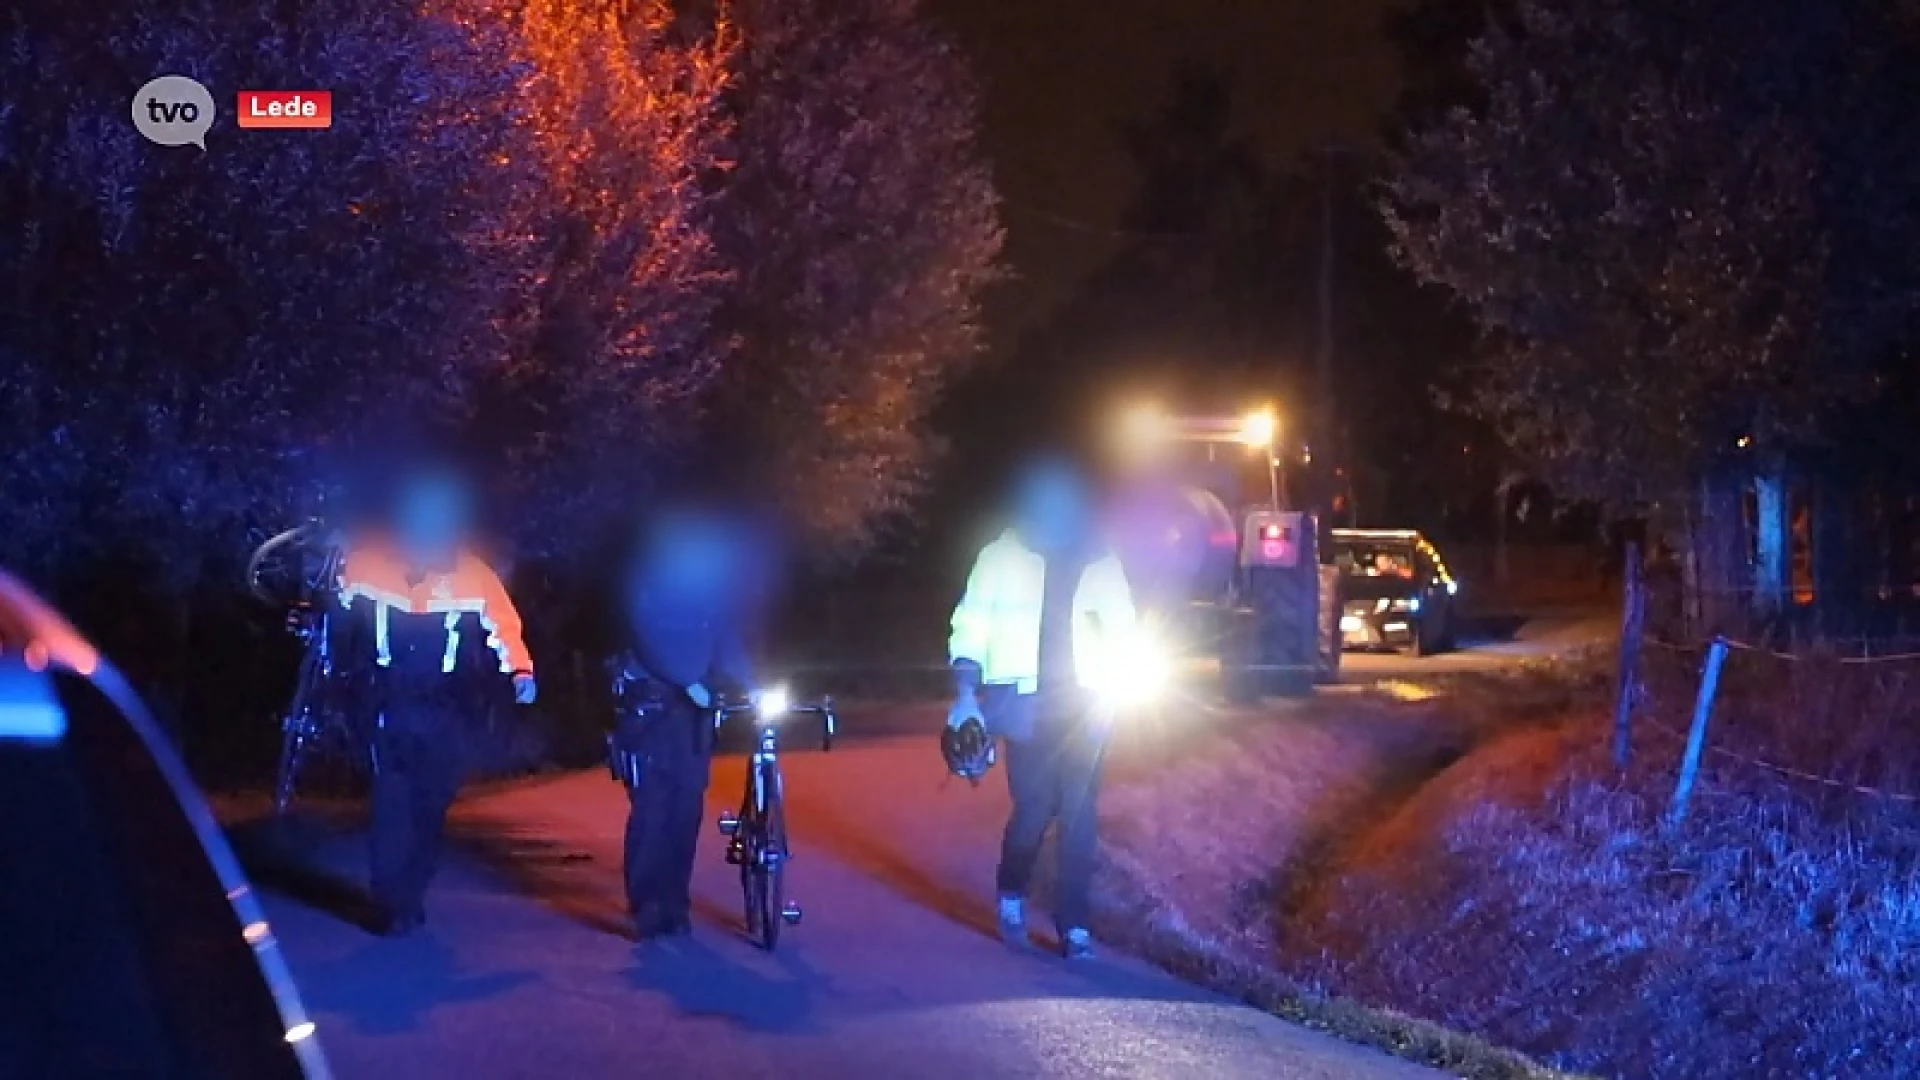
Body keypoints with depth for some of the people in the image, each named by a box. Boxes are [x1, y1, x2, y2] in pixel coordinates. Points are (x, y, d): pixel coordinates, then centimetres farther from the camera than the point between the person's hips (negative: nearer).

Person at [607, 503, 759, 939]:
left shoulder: (717, 584, 6)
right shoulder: (646, 580, -7)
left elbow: (728, 640, 3)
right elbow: (647, 640, -18)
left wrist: (750, 685, -14)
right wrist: (689, 682, -29)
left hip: (694, 706, 4)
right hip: (649, 704, -4)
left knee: (687, 805, 1)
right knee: (652, 807, -9)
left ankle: (674, 903, 9)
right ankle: (647, 906, -4)